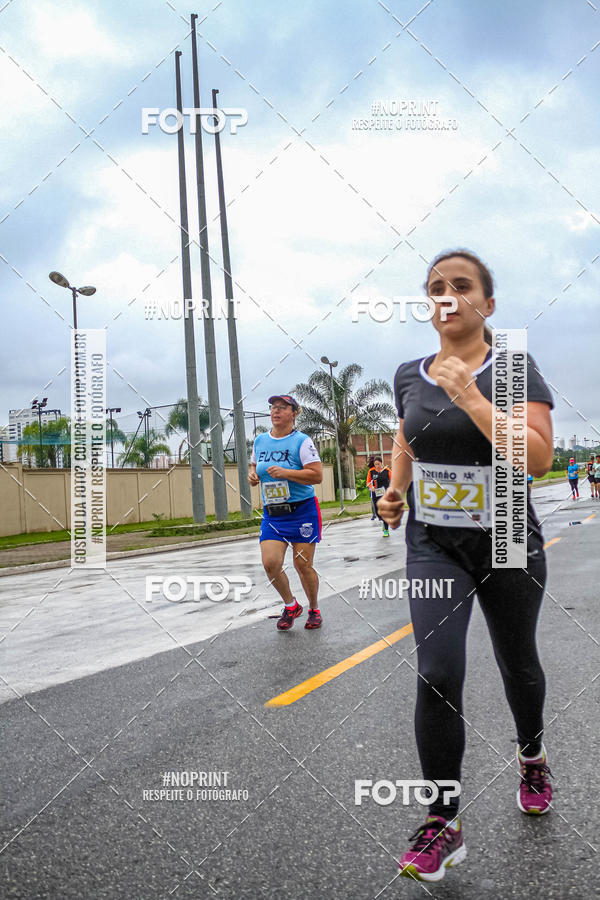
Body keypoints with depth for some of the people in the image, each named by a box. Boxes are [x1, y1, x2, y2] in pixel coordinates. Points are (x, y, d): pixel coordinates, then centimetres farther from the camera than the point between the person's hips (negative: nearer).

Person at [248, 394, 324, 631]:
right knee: (270, 563, -10)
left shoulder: (302, 441, -8)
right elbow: (255, 465, 25)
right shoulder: (260, 441, 8)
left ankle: (314, 610, 25)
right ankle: (291, 606, 16)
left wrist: (285, 472, -22)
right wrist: (252, 474, 2)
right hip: (271, 514, 4)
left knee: (303, 565, 0)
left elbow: (317, 475, -14)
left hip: (302, 511, -4)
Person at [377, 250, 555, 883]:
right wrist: (396, 489, 3)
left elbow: (539, 460, -24)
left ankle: (532, 754, 50)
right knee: (437, 676, -10)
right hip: (433, 546, 2)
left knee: (517, 664, 18)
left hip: (507, 546, -2)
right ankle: (443, 825, 5)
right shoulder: (409, 377, 1)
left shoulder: (514, 370, -11)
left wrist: (471, 398, -27)